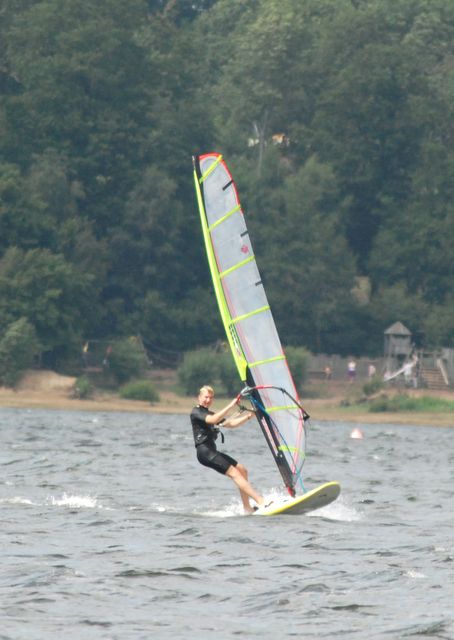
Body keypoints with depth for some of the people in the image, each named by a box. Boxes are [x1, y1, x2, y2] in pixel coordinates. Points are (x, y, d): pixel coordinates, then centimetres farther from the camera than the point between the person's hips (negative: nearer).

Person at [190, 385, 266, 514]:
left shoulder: (209, 413, 23)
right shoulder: (196, 412, -6)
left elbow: (230, 424, 23)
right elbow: (212, 420, -25)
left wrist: (248, 416, 11)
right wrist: (230, 406, -25)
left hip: (212, 451, 10)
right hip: (204, 451, -10)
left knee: (242, 470, 5)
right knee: (234, 473, -18)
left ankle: (247, 508, 3)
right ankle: (261, 502, -25)